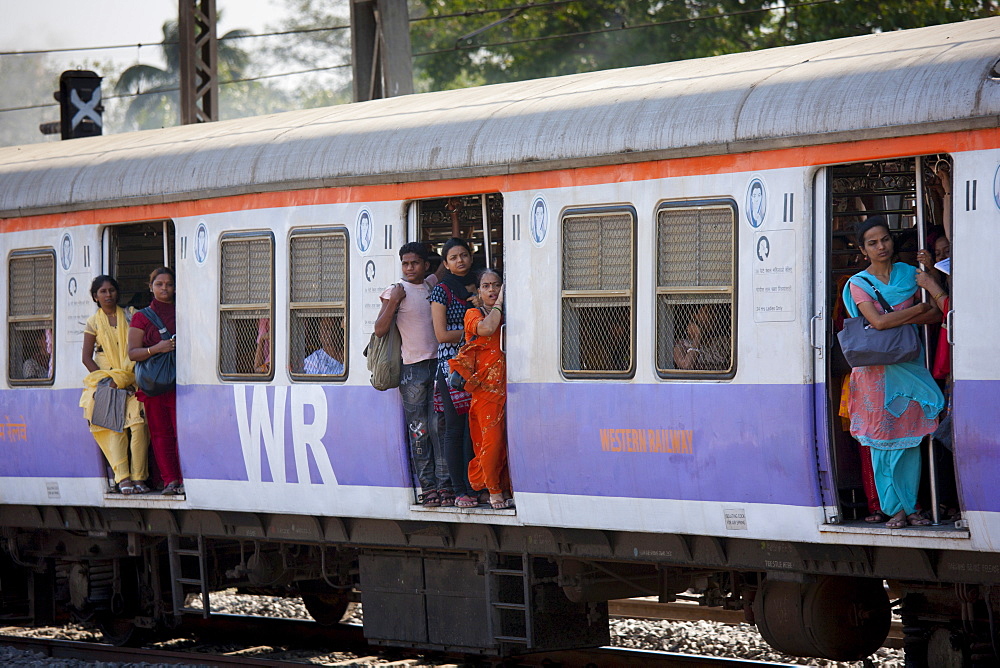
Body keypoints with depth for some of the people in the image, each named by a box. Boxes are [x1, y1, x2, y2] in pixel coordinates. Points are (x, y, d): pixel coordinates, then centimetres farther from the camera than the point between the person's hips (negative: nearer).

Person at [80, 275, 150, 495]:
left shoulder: (129, 317, 10)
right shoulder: (93, 322, 7)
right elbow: (86, 358, 4)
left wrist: (123, 378, -5)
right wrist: (106, 380, -9)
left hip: (132, 379, 1)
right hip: (105, 380, 0)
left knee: (138, 423, -15)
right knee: (115, 426, -11)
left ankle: (138, 477, -13)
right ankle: (123, 478, -14)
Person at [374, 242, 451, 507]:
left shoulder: (432, 284, 11)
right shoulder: (396, 291, -2)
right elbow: (380, 330, -9)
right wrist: (393, 301, -19)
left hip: (438, 363, 3)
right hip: (412, 368, -3)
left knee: (439, 426, -1)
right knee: (419, 430, -1)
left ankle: (444, 484, -1)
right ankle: (427, 487, 1)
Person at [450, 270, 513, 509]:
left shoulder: (508, 315, 19)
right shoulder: (473, 314, 6)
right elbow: (485, 329, -16)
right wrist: (499, 304, -5)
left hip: (507, 386, 4)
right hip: (485, 387, -4)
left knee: (508, 440, -2)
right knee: (492, 440, -12)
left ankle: (506, 490, 8)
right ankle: (493, 491, 2)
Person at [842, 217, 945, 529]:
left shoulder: (909, 274, 9)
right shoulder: (858, 284, 0)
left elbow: (938, 313, 1)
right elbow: (878, 321, -15)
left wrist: (898, 321, -11)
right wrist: (918, 309, -8)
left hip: (909, 365, 2)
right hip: (877, 369, -2)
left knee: (911, 438, 1)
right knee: (883, 439, -3)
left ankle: (910, 506, 8)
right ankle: (895, 508, 3)